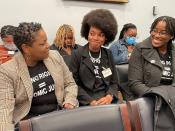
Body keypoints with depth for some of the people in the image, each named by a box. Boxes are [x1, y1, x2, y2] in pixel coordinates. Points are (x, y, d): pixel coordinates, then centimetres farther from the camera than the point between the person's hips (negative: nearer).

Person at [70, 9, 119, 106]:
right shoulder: (77, 54, -1)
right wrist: (91, 101, -14)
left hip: (108, 101, 4)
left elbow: (114, 82, 9)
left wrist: (109, 97, -10)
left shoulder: (108, 54, 10)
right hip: (86, 103, -3)